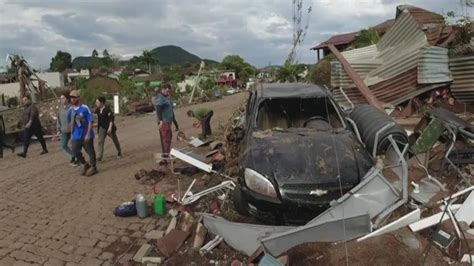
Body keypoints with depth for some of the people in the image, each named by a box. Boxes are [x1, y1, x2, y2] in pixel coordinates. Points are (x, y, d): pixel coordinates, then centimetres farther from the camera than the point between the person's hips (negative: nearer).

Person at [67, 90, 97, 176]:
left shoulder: (85, 108, -13)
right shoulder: (70, 110, 2)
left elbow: (90, 121, -13)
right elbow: (70, 123, 14)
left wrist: (88, 134, -17)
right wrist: (72, 133, 13)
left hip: (86, 135, -5)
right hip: (76, 136, 5)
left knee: (90, 151, 4)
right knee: (75, 151, 4)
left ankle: (93, 167, 22)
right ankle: (85, 165, 26)